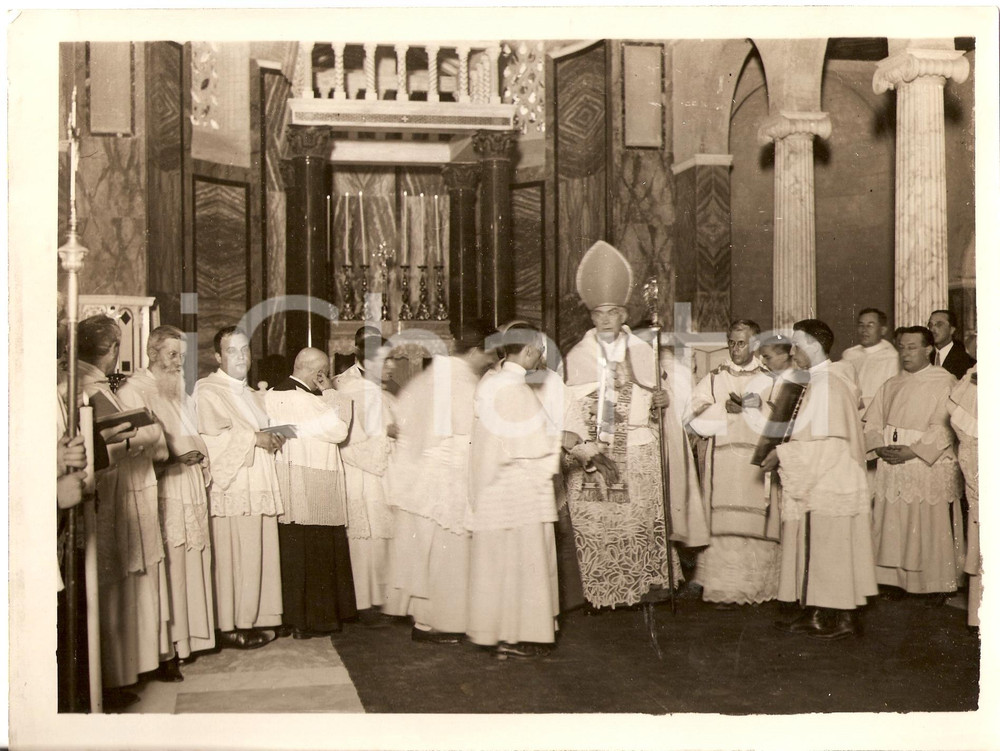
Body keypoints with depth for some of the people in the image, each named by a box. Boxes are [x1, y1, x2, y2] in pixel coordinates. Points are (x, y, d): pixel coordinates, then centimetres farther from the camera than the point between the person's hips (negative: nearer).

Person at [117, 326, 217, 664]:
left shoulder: (181, 390, 20)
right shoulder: (135, 390, -5)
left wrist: (199, 454, 5)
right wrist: (173, 457, -19)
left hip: (191, 483, 8)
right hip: (164, 488, -7)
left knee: (195, 557, 8)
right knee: (170, 559, -8)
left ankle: (192, 634, 17)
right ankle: (170, 642, -1)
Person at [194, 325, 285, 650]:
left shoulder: (252, 394, 23)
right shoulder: (207, 390, -3)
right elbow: (211, 436, -16)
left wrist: (273, 439, 7)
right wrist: (254, 437, -15)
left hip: (260, 487, 8)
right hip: (232, 487, -8)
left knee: (260, 555, 7)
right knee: (234, 558, -8)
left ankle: (255, 620, 13)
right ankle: (228, 626, -1)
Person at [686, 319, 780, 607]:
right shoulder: (714, 379, 12)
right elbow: (695, 417, 1)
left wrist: (750, 408, -10)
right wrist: (726, 409, -10)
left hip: (759, 462, 0)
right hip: (723, 465, 0)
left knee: (758, 525, -3)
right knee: (725, 524, -5)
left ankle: (760, 586, 8)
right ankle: (724, 588, 0)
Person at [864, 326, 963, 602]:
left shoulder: (944, 382, -3)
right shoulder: (892, 385, 14)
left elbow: (944, 427, -12)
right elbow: (872, 420, 12)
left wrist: (913, 451, -18)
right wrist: (879, 447, -6)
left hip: (930, 467, -5)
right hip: (892, 466, 5)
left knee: (931, 527, 0)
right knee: (893, 526, 5)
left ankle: (938, 584, 12)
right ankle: (896, 580, 16)